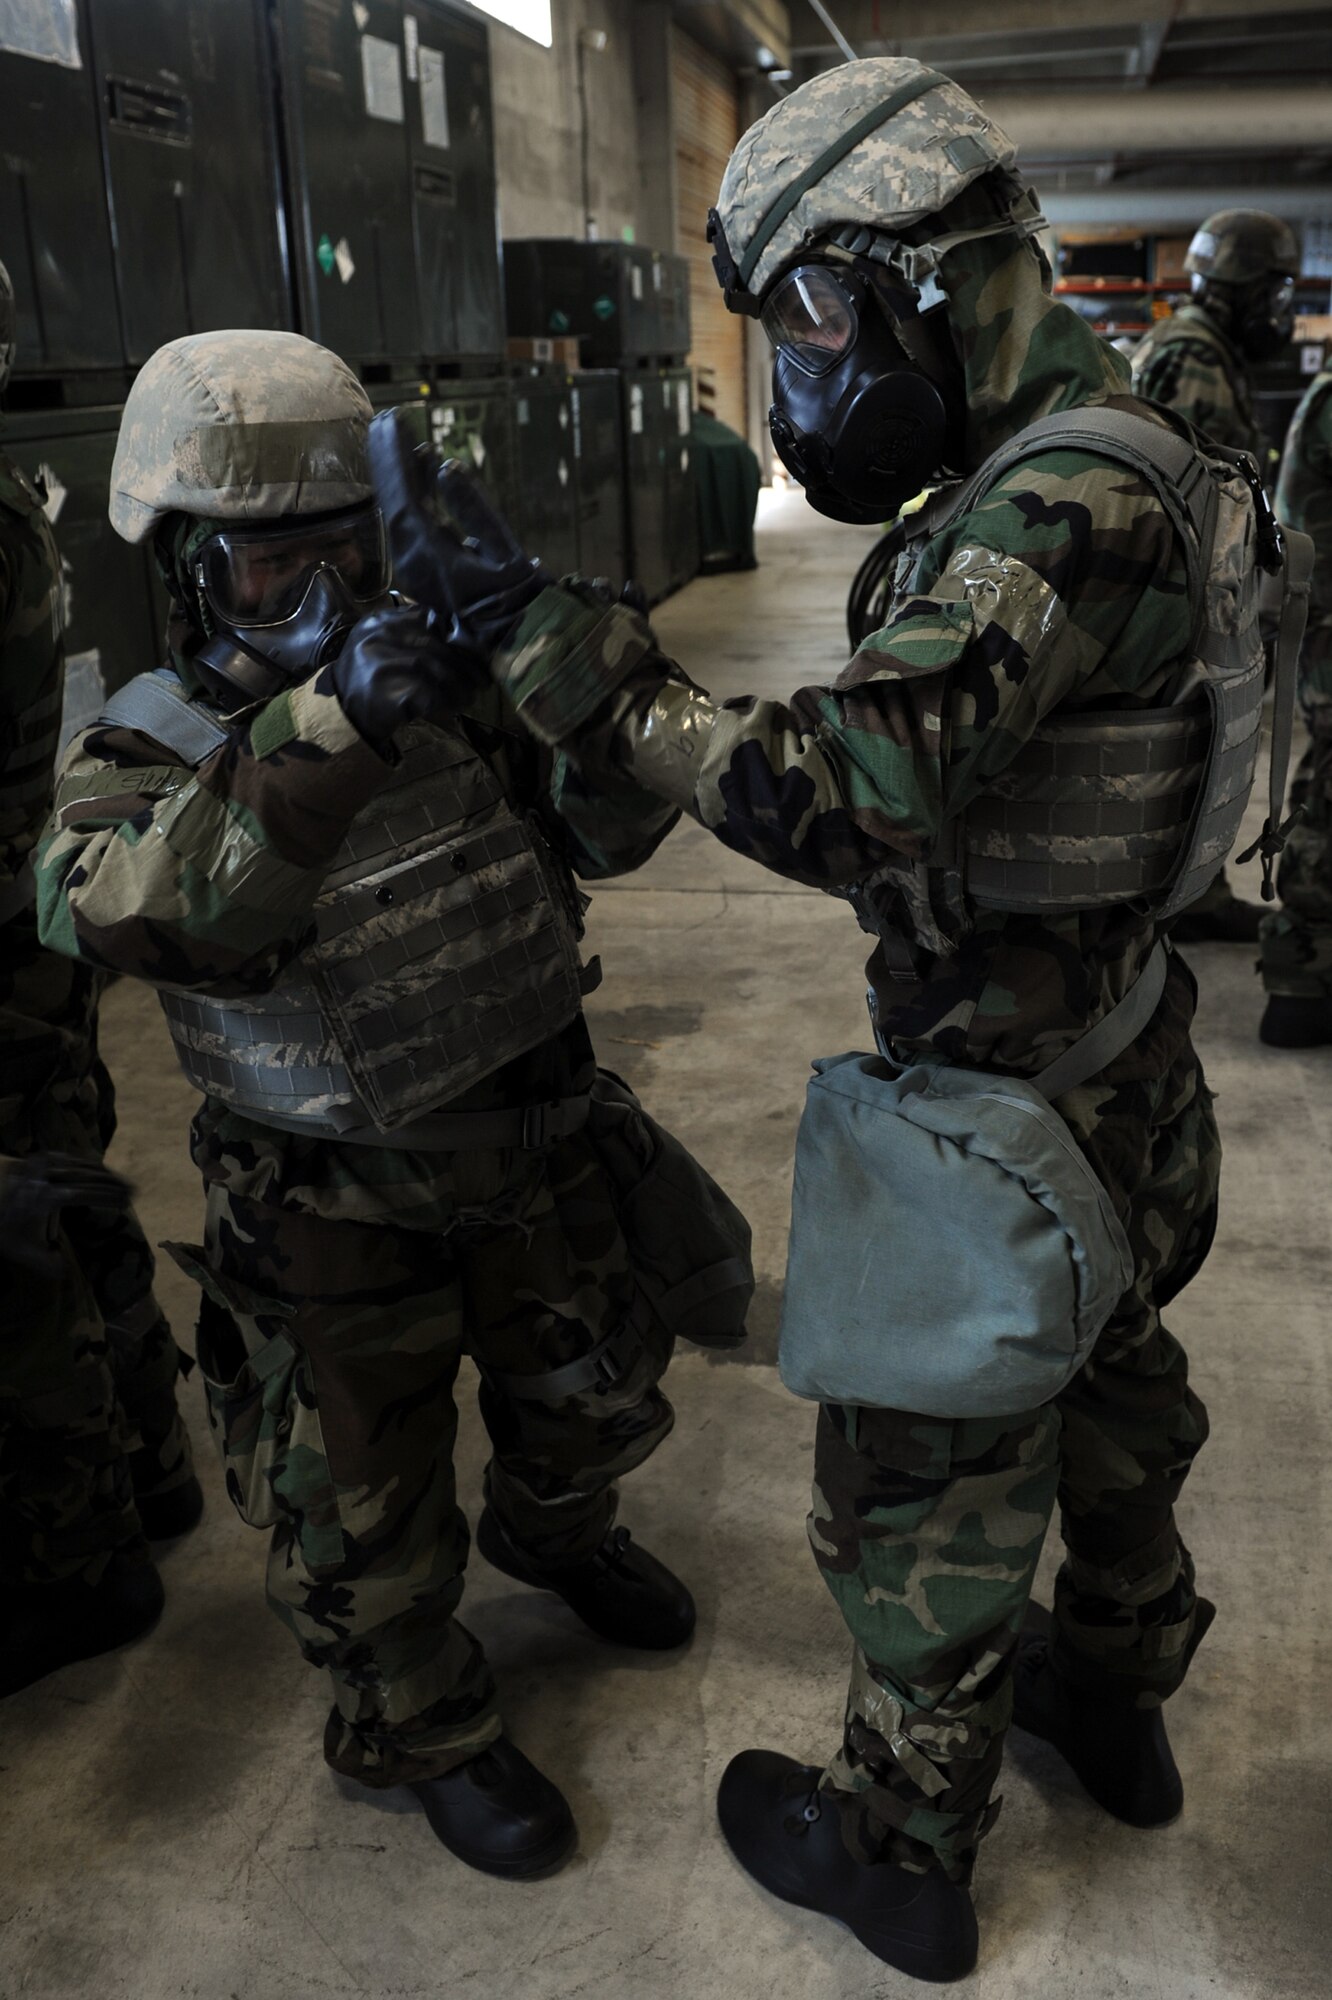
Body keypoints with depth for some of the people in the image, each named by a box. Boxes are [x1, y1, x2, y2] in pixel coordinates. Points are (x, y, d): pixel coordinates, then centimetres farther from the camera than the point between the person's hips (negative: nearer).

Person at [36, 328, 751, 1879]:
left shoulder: (443, 680, -6)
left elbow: (607, 829, -8)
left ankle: (554, 1533, 60)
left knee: (592, 1403, 26)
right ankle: (419, 1732, 43)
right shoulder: (142, 753, -16)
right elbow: (136, 912, -36)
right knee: (366, 1528, 14)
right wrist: (329, 727, -48)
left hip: (540, 1149, 4)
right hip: (339, 1223, -4)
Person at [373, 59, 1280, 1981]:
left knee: (928, 1472, 8)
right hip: (1122, 1066, 10)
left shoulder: (1069, 498, -27)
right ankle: (1121, 1695, 51)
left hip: (1016, 1099, -10)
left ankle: (902, 1852, 31)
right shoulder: (1101, 451, 5)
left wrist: (528, 619, -38)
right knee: (1110, 1379, 26)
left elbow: (850, 791, -39)